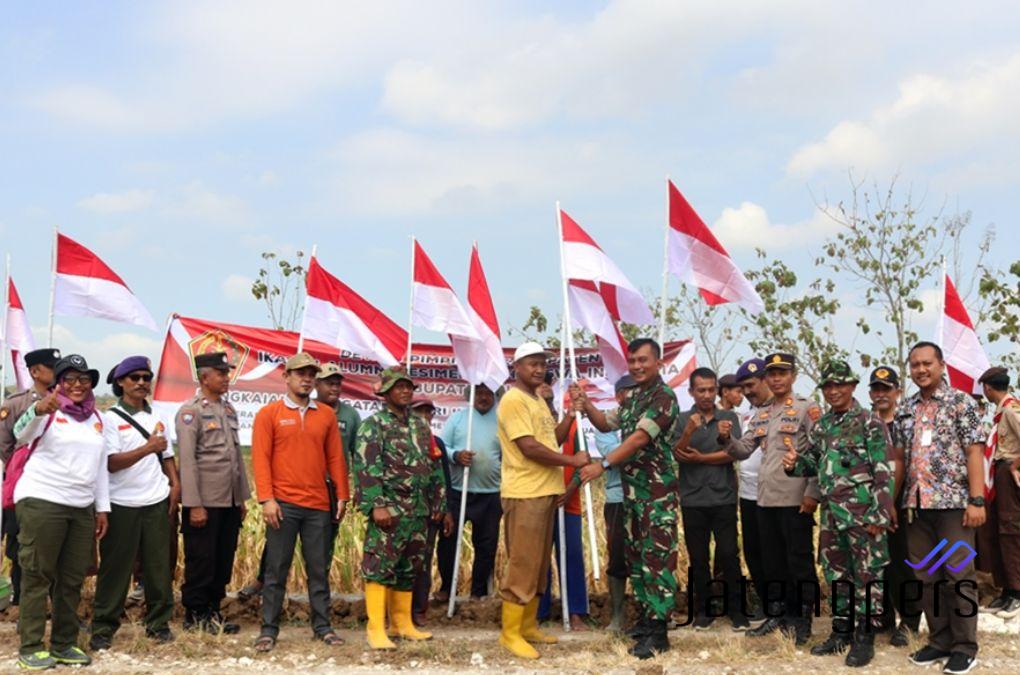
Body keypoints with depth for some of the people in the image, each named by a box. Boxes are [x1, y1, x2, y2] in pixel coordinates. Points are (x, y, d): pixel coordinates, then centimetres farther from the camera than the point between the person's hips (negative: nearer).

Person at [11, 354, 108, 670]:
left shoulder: (96, 417, 12)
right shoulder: (49, 411, -4)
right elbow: (22, 434, -24)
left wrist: (103, 508, 12)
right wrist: (38, 411, -45)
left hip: (82, 508, 6)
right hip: (41, 502, -5)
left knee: (72, 579, 9)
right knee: (37, 576, 0)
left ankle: (64, 644, 18)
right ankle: (31, 646, 6)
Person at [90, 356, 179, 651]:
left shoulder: (157, 418, 14)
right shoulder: (110, 418, -3)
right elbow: (112, 463, -12)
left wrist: (175, 483, 4)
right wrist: (147, 448, -24)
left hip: (158, 503, 4)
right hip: (122, 505, -4)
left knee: (160, 566, 5)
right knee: (116, 569, 2)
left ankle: (158, 623, 16)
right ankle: (103, 629, 11)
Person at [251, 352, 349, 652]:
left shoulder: (326, 414, 10)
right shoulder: (269, 413, 1)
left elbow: (335, 457, 11)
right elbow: (260, 458, -5)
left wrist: (342, 495, 6)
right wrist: (267, 499, -12)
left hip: (319, 505, 3)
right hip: (283, 504, -3)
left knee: (318, 568, 9)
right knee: (276, 569, 3)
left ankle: (322, 626, 17)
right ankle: (269, 629, 11)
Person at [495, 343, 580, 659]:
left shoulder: (539, 401, 17)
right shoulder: (513, 400, -13)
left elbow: (554, 439, 17)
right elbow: (529, 448, -20)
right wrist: (572, 461, -13)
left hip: (546, 491, 9)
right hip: (524, 494, -9)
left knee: (539, 564, 14)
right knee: (522, 564, -5)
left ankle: (528, 626, 23)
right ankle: (510, 633, 3)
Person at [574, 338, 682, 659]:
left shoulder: (664, 397, -14)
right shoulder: (633, 397, 13)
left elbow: (639, 439, -22)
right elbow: (605, 424, 22)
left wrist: (603, 465, -27)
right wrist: (585, 405, 3)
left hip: (657, 491, -9)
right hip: (632, 489, 9)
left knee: (657, 559, -8)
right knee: (636, 556, 14)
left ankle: (657, 632, -5)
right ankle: (645, 617, 25)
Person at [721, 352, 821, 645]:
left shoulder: (807, 409, -5)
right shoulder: (761, 415, 16)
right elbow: (743, 450, 16)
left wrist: (813, 493, -18)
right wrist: (727, 438, -5)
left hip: (796, 499, -7)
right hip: (766, 499, 7)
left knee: (799, 561, 0)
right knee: (773, 561, 14)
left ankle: (801, 620, 8)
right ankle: (777, 615, 24)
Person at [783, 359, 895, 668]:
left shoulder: (870, 422, -7)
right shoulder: (822, 426, 12)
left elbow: (883, 472, -11)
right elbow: (812, 461, 20)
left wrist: (879, 514, -16)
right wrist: (794, 463, -4)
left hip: (863, 513, -7)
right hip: (831, 513, 7)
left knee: (866, 575, 0)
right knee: (836, 574, 14)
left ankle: (864, 637, 9)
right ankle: (841, 630, 26)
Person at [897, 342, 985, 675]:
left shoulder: (961, 402, -3)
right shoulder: (907, 409, 12)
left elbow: (974, 452, -8)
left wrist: (976, 500, -15)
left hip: (953, 502, -5)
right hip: (917, 505, 5)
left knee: (958, 575, -1)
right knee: (928, 577, 9)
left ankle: (965, 646, 8)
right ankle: (940, 641, 19)